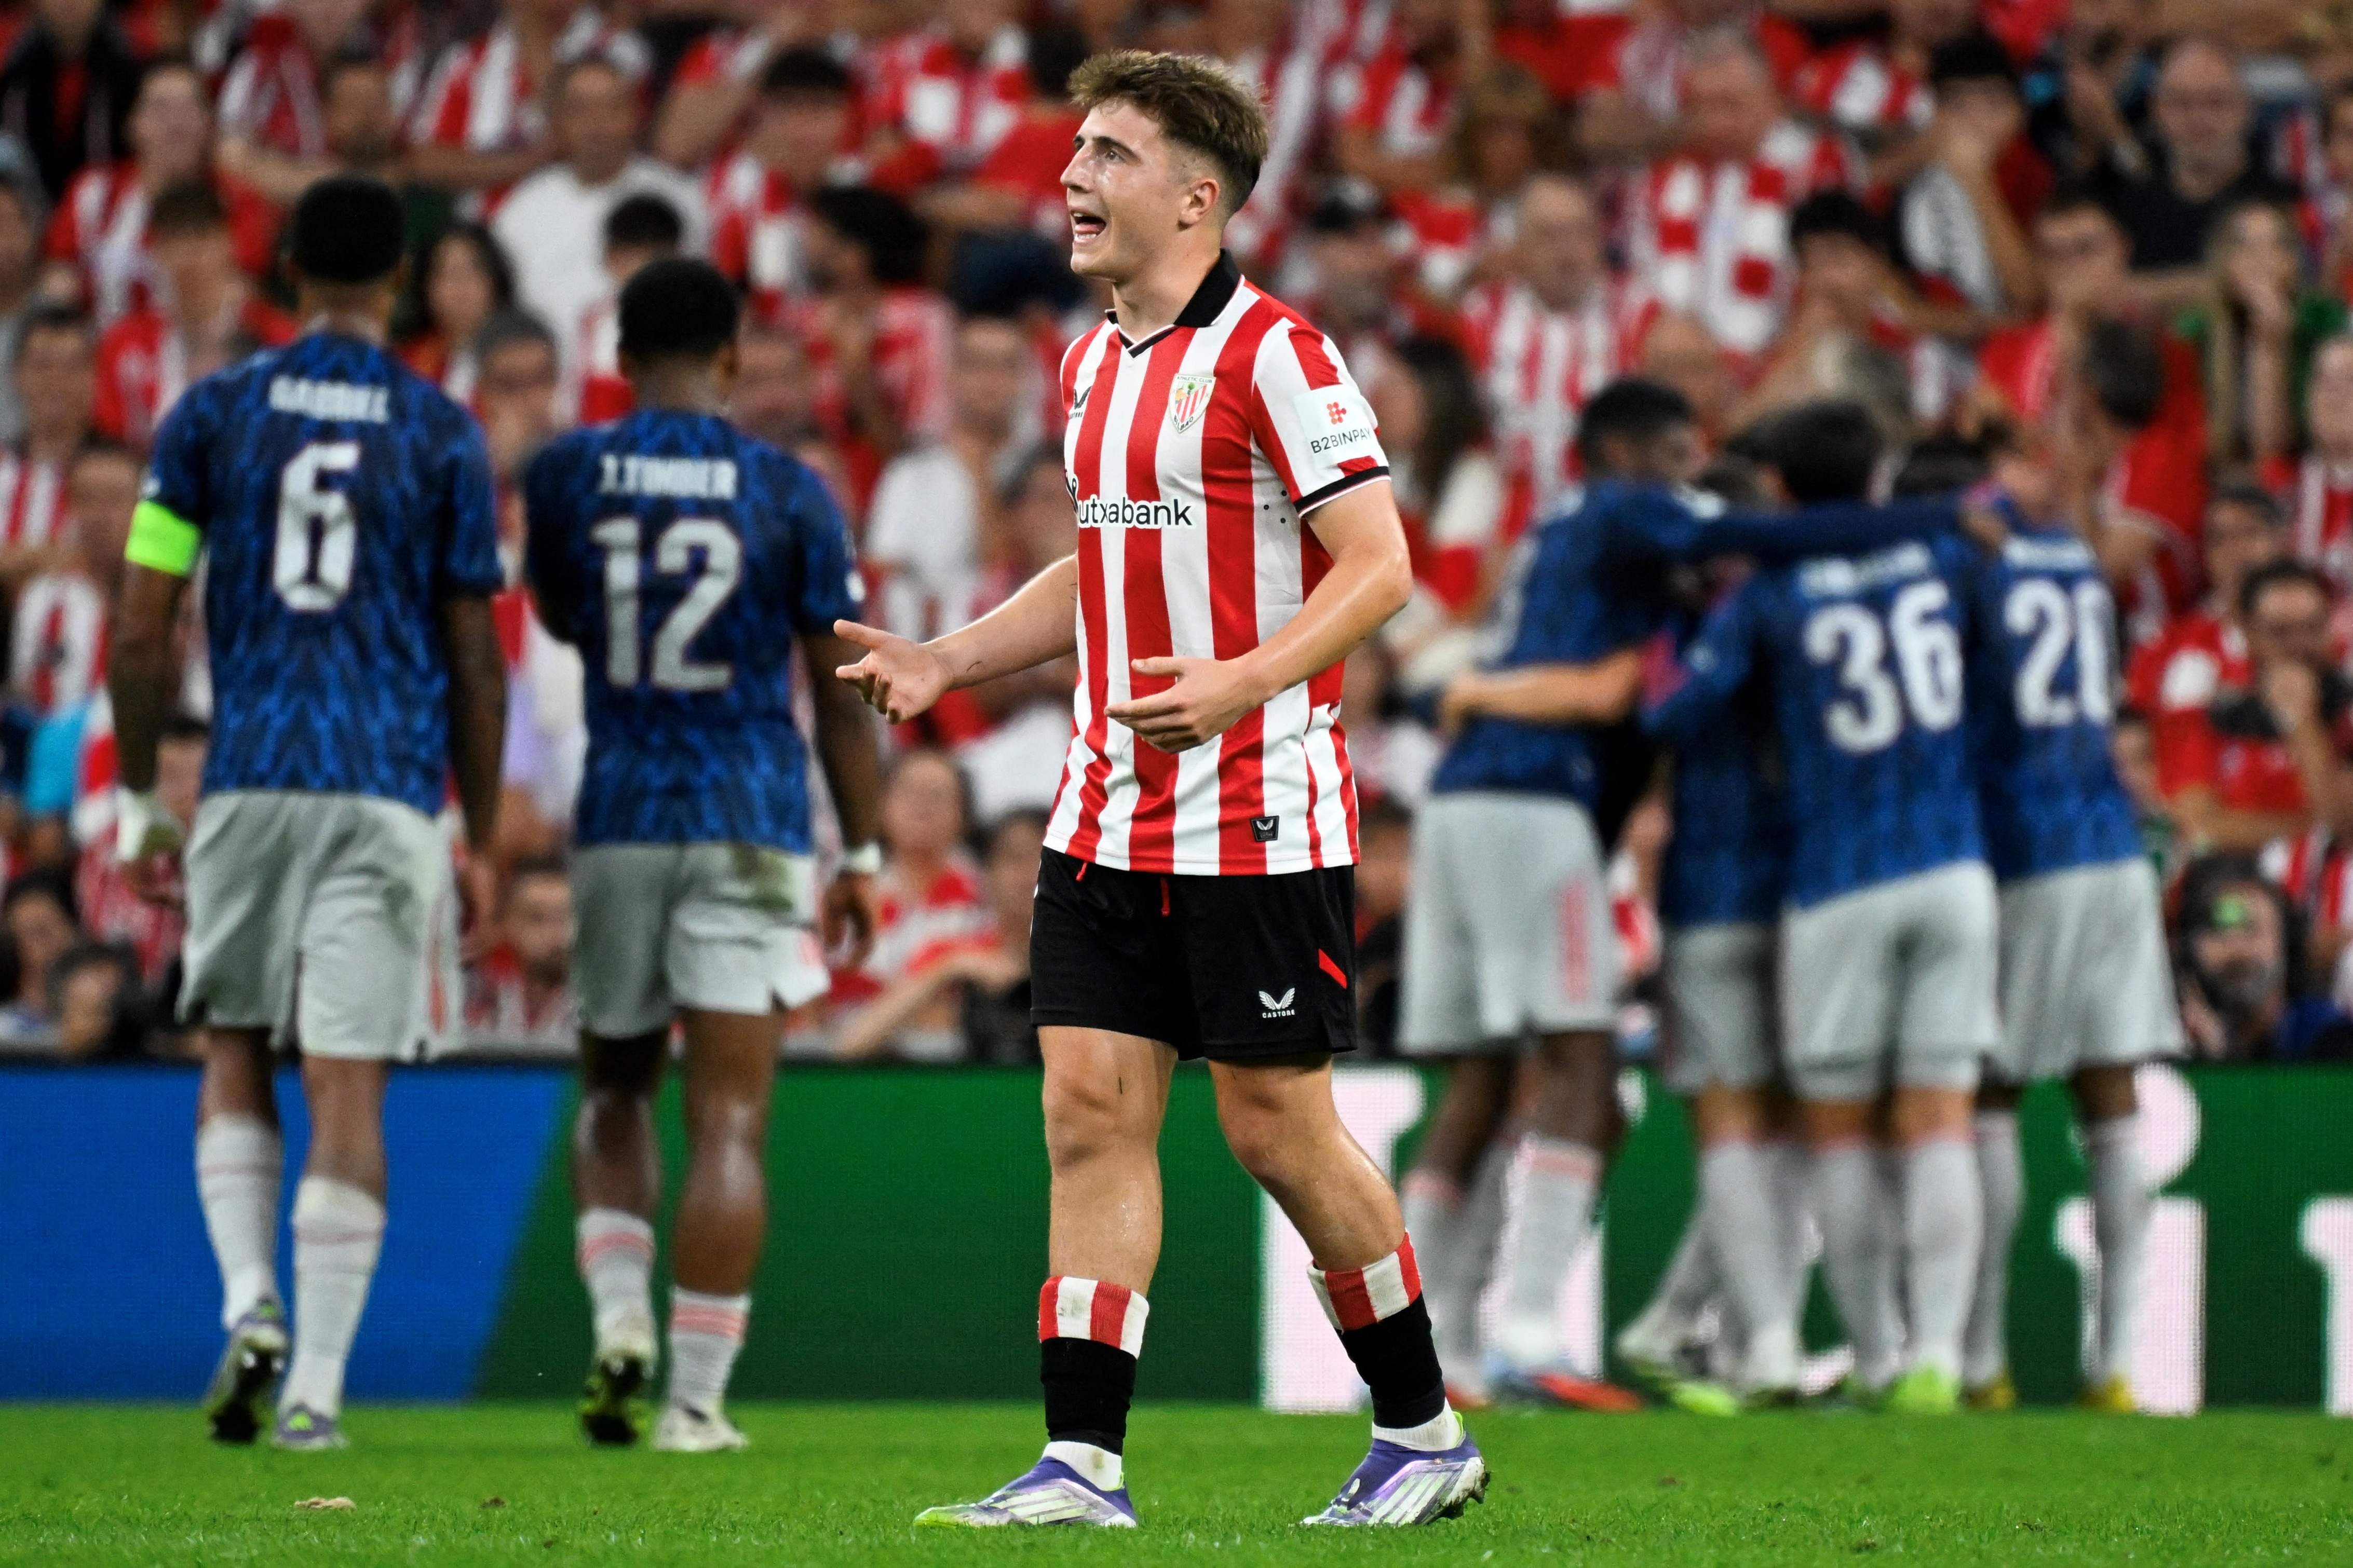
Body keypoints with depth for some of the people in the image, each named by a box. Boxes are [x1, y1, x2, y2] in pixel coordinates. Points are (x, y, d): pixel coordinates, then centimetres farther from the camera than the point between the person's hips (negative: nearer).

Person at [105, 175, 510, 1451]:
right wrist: (483, 841, 11)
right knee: (348, 1086, -1)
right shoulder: (442, 435, 3)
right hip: (390, 788, -1)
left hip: (249, 782, 1)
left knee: (235, 1056, 16)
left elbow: (141, 634, 1)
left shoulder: (212, 414, 3)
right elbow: (474, 663, 4)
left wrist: (137, 798, 12)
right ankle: (317, 1384, -3)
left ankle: (250, 1309, -3)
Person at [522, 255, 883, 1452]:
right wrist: (862, 856, 7)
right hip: (752, 831, -2)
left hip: (619, 819, 2)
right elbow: (840, 692, 0)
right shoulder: (786, 491, -3)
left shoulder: (566, 476, -1)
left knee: (614, 1091, 20)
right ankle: (697, 1398, -5)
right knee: (729, 1123, -1)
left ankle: (620, 1314, -2)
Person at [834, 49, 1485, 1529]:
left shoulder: (1272, 354, -12)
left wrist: (1243, 684, -28)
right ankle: (1083, 1464, -1)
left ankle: (1425, 1429, 15)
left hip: (1256, 820, -8)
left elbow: (1379, 564, -15)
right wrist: (947, 659, 15)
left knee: (1280, 1128, -1)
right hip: (1109, 820, 8)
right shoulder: (1093, 362, 13)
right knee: (1092, 1111, 0)